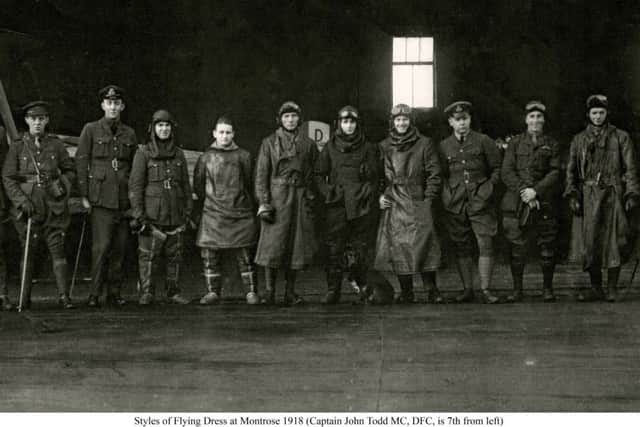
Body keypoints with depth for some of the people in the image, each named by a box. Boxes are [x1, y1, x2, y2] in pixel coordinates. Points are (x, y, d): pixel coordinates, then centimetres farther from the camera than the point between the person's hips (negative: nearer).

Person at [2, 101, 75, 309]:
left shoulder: (56, 145, 8)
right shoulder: (17, 148, 5)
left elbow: (69, 170, 17)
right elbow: (8, 178, 3)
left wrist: (63, 185, -3)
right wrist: (21, 200, -9)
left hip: (53, 206, 1)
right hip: (28, 206, -1)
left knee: (58, 249, -3)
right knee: (28, 252, 3)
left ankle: (64, 296, -1)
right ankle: (25, 298, 10)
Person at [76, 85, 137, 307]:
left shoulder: (129, 134, 13)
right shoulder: (91, 130, 4)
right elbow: (81, 162, 2)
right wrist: (84, 195, -5)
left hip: (124, 199, 3)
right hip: (101, 197, -3)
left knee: (120, 247, 5)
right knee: (101, 246, -10)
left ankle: (114, 292, 13)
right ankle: (95, 293, -2)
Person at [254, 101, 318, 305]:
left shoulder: (308, 144, 11)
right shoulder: (269, 143, 4)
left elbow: (312, 176, 11)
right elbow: (261, 175, 0)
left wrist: (311, 201, 3)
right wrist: (263, 202, -9)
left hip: (300, 198, 2)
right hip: (276, 196, -2)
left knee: (296, 244, 2)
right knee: (272, 244, -7)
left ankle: (290, 292, 10)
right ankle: (269, 292, 1)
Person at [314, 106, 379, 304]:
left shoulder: (368, 148, 10)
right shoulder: (330, 148, 9)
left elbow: (374, 176, 11)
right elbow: (319, 174, 11)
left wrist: (369, 191, -4)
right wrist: (328, 192, -2)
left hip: (362, 204, 0)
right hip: (337, 204, 0)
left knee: (360, 245, 2)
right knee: (335, 246, -3)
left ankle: (359, 280, 23)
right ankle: (333, 289, 1)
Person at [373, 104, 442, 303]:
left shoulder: (424, 144, 5)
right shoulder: (384, 146, 12)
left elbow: (434, 174, 4)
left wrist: (428, 197, -5)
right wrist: (380, 195, 3)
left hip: (418, 202, -2)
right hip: (393, 204, 2)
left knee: (424, 243, -9)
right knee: (397, 247, -1)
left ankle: (431, 290, -2)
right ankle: (406, 291, 7)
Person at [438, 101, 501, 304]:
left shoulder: (484, 141, 4)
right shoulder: (444, 146, 9)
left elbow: (497, 168, 10)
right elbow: (439, 175, 15)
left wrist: (489, 187, -2)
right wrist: (447, 194, 3)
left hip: (480, 202, -2)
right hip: (455, 204, 2)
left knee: (486, 245, -7)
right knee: (461, 247, 5)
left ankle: (485, 289, -2)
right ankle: (467, 289, 14)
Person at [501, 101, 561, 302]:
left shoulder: (552, 144, 10)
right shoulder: (515, 142, 10)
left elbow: (555, 173, 0)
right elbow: (506, 172, 2)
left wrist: (536, 191, -13)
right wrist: (523, 190, -12)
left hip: (545, 201, 0)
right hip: (516, 201, 0)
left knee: (547, 247, 0)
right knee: (517, 247, 0)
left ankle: (547, 288, 13)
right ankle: (517, 289, 10)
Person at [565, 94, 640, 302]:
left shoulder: (621, 137, 6)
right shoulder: (579, 140, 12)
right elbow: (571, 170, 10)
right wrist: (572, 196, -1)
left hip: (613, 195, -2)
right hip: (589, 196, 2)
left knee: (613, 242, -3)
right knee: (590, 242, 0)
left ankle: (612, 289, 5)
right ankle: (596, 289, 10)